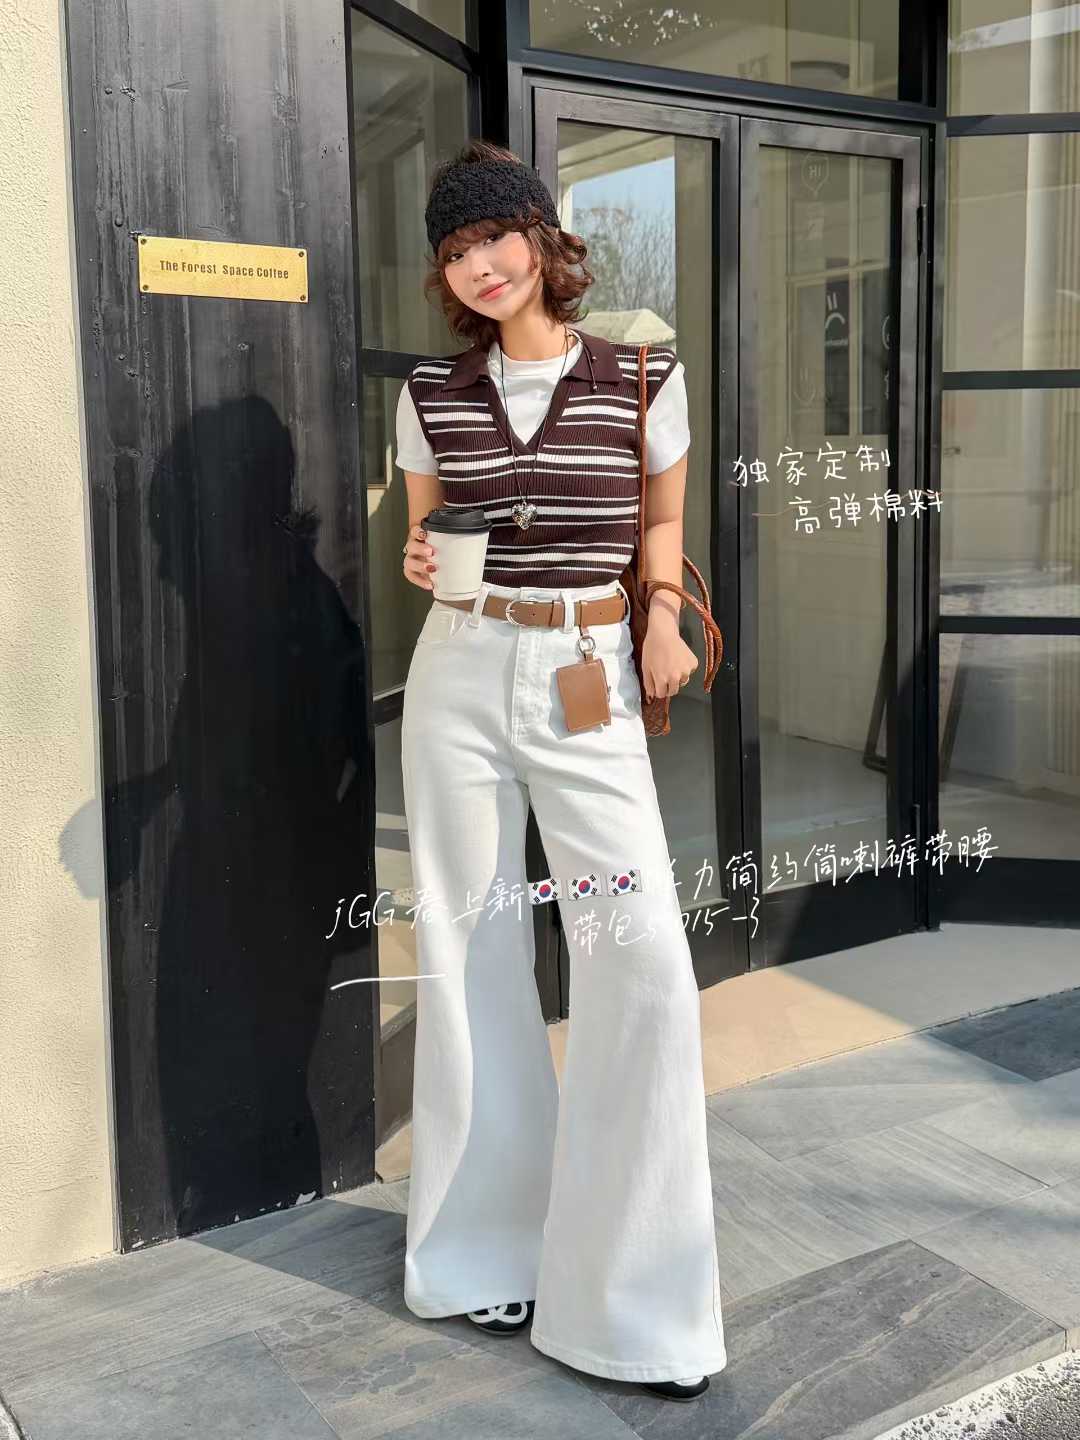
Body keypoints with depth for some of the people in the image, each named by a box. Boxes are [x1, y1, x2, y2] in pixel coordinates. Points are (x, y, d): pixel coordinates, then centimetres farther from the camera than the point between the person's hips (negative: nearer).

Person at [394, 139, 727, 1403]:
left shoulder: (641, 377, 0)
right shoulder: (431, 392, 5)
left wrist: (663, 619, -4)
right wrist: (420, 562, -7)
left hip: (590, 680, -1)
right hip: (459, 673, 2)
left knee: (644, 954, -11)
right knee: (466, 950, 6)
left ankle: (630, 1290, 6)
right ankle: (486, 1246, 25)